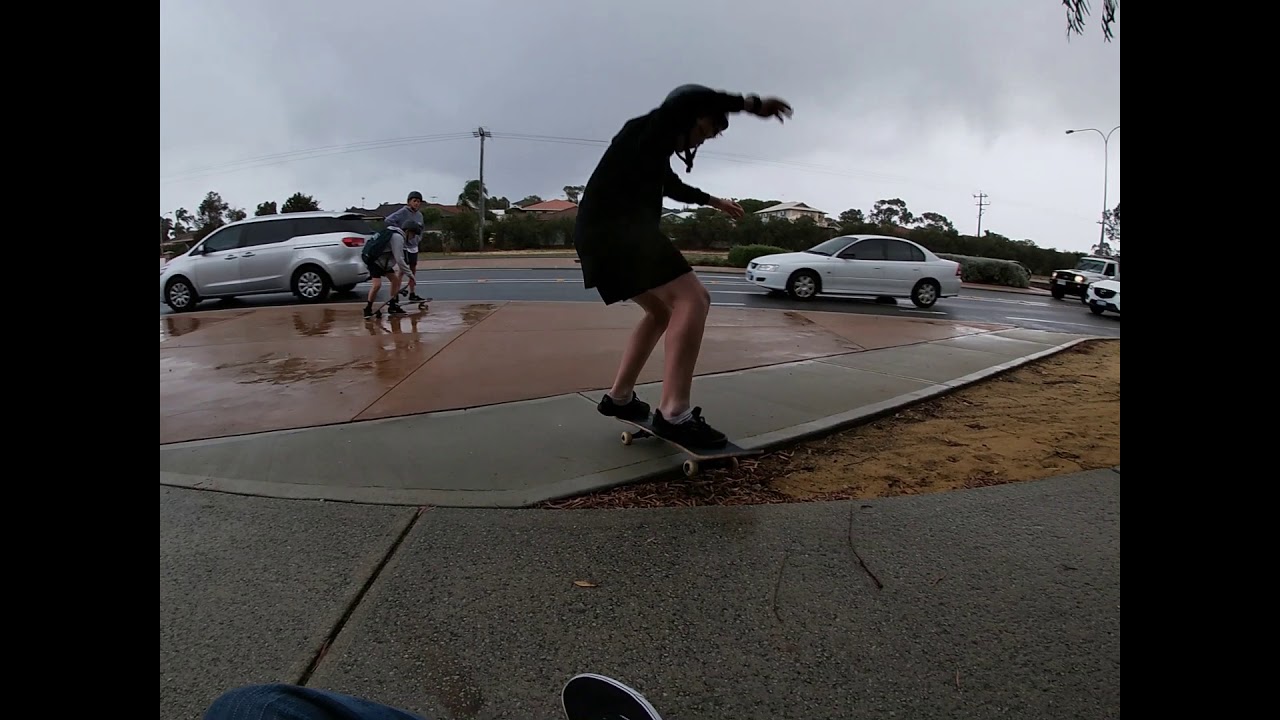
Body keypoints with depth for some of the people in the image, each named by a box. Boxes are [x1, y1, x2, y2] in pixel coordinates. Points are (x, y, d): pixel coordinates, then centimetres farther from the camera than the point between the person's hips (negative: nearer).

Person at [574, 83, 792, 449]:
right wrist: (751, 104, -15)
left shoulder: (656, 150, 27)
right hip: (614, 231, -11)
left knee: (662, 310, 22)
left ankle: (619, 397, 22)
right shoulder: (648, 130, -1)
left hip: (613, 233, 11)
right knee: (692, 299, -19)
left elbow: (672, 185, 47)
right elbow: (689, 99, -22)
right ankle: (674, 414, -25)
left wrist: (715, 201, 61)